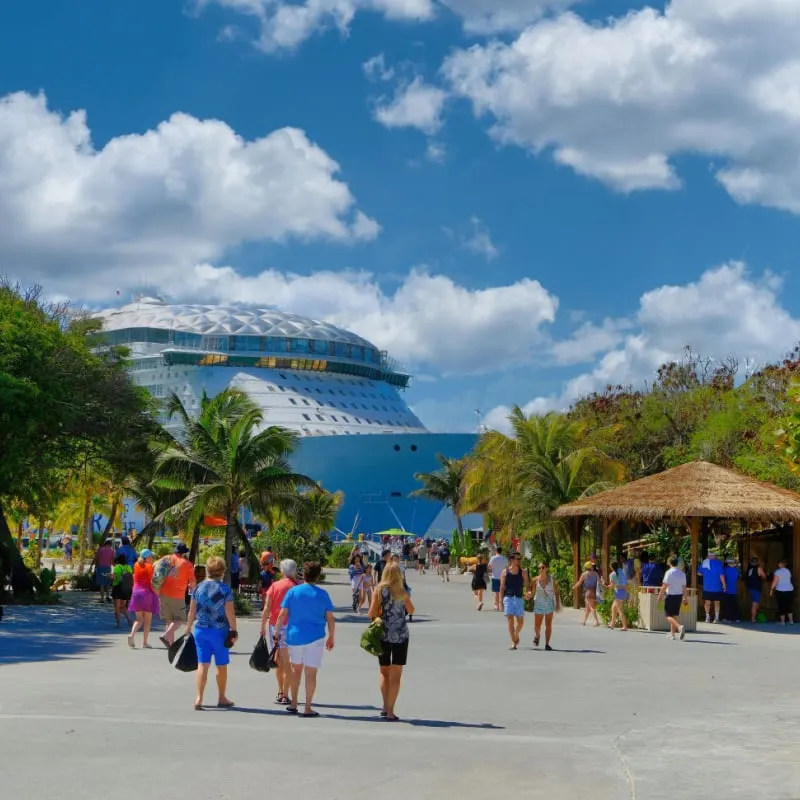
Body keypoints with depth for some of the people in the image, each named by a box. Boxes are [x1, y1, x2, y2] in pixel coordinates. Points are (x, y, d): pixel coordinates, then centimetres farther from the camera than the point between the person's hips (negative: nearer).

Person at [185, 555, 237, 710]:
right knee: (221, 665, 11)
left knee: (203, 664, 4)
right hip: (219, 631, -3)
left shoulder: (198, 588, 2)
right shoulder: (225, 589, -8)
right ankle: (222, 698, 22)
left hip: (200, 630, 3)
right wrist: (234, 631, -5)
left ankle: (199, 698, -3)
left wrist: (188, 628, 14)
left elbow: (192, 611, 5)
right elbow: (230, 613, -12)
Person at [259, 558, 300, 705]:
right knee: (287, 662, 0)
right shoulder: (296, 587, -4)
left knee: (278, 660, 16)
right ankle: (285, 696, 0)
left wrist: (263, 626, 3)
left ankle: (280, 692, 23)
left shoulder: (274, 586, 4)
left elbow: (266, 608, -2)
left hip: (274, 626, 3)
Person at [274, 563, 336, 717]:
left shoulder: (293, 591, 0)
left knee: (296, 668, 20)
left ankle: (293, 704, 23)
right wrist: (331, 638, 8)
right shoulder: (322, 594, -1)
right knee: (311, 672, 2)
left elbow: (282, 615, -3)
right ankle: (307, 708, 2)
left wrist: (277, 633, 4)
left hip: (294, 636, 2)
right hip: (315, 637, -2)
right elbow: (330, 618, -2)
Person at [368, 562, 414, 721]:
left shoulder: (379, 590, -3)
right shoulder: (402, 592, -2)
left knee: (384, 672, 17)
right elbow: (411, 610, 14)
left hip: (383, 635, 1)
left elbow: (372, 613, -10)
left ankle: (386, 707, 15)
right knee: (396, 675, 2)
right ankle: (390, 711, -1)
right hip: (400, 635, -1)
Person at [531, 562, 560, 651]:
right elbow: (533, 592, 2)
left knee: (548, 625, -1)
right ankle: (537, 636, 34)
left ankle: (547, 644, 6)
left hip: (549, 604, 0)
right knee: (537, 625, 1)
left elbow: (556, 592, 3)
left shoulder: (552, 579, -2)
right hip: (538, 604, 0)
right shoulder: (536, 580, -2)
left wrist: (557, 604, -3)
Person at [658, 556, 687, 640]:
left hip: (671, 596, -6)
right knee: (675, 615, 15)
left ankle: (680, 627, -25)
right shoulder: (682, 573, 5)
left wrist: (660, 595, -7)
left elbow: (664, 586, -14)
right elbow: (684, 587, 8)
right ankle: (672, 633, 19)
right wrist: (685, 598, 16)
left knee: (669, 616, -2)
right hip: (679, 595, 6)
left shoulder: (669, 572, -12)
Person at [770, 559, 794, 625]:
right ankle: (791, 621, 10)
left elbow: (775, 581, -13)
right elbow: (788, 580, 11)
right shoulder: (788, 571, 8)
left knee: (781, 606, 1)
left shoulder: (778, 571, -9)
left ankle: (783, 621, 2)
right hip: (789, 590, 5)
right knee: (789, 606, 12)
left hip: (780, 591, -5)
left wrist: (772, 590, -8)